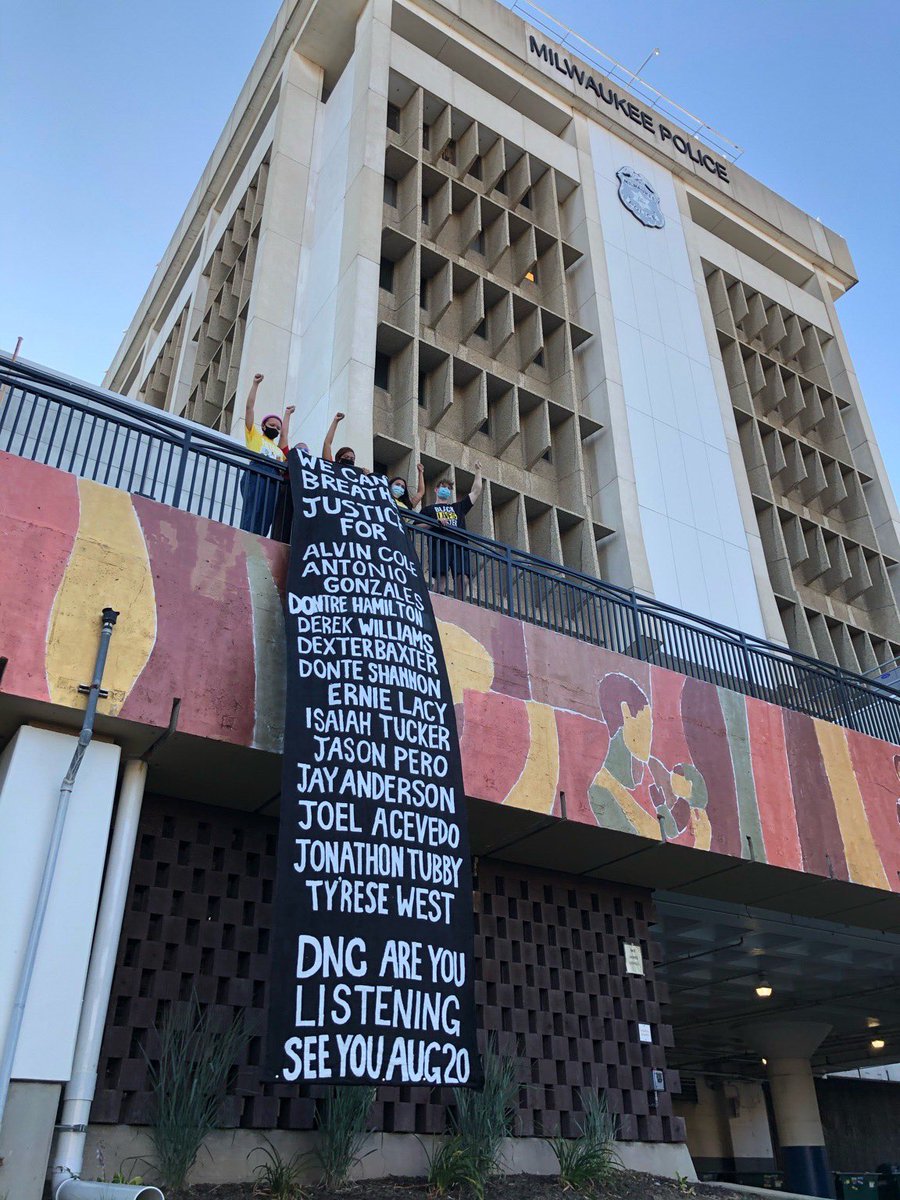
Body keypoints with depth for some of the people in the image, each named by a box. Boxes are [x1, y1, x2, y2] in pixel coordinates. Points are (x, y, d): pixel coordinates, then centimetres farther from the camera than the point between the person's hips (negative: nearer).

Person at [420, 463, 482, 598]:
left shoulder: (458, 507, 35)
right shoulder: (428, 509, 26)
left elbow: (476, 491, 36)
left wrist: (478, 472, 38)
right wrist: (436, 522, -4)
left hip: (460, 546, 3)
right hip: (440, 545, -3)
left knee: (463, 579, -15)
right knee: (440, 579, -19)